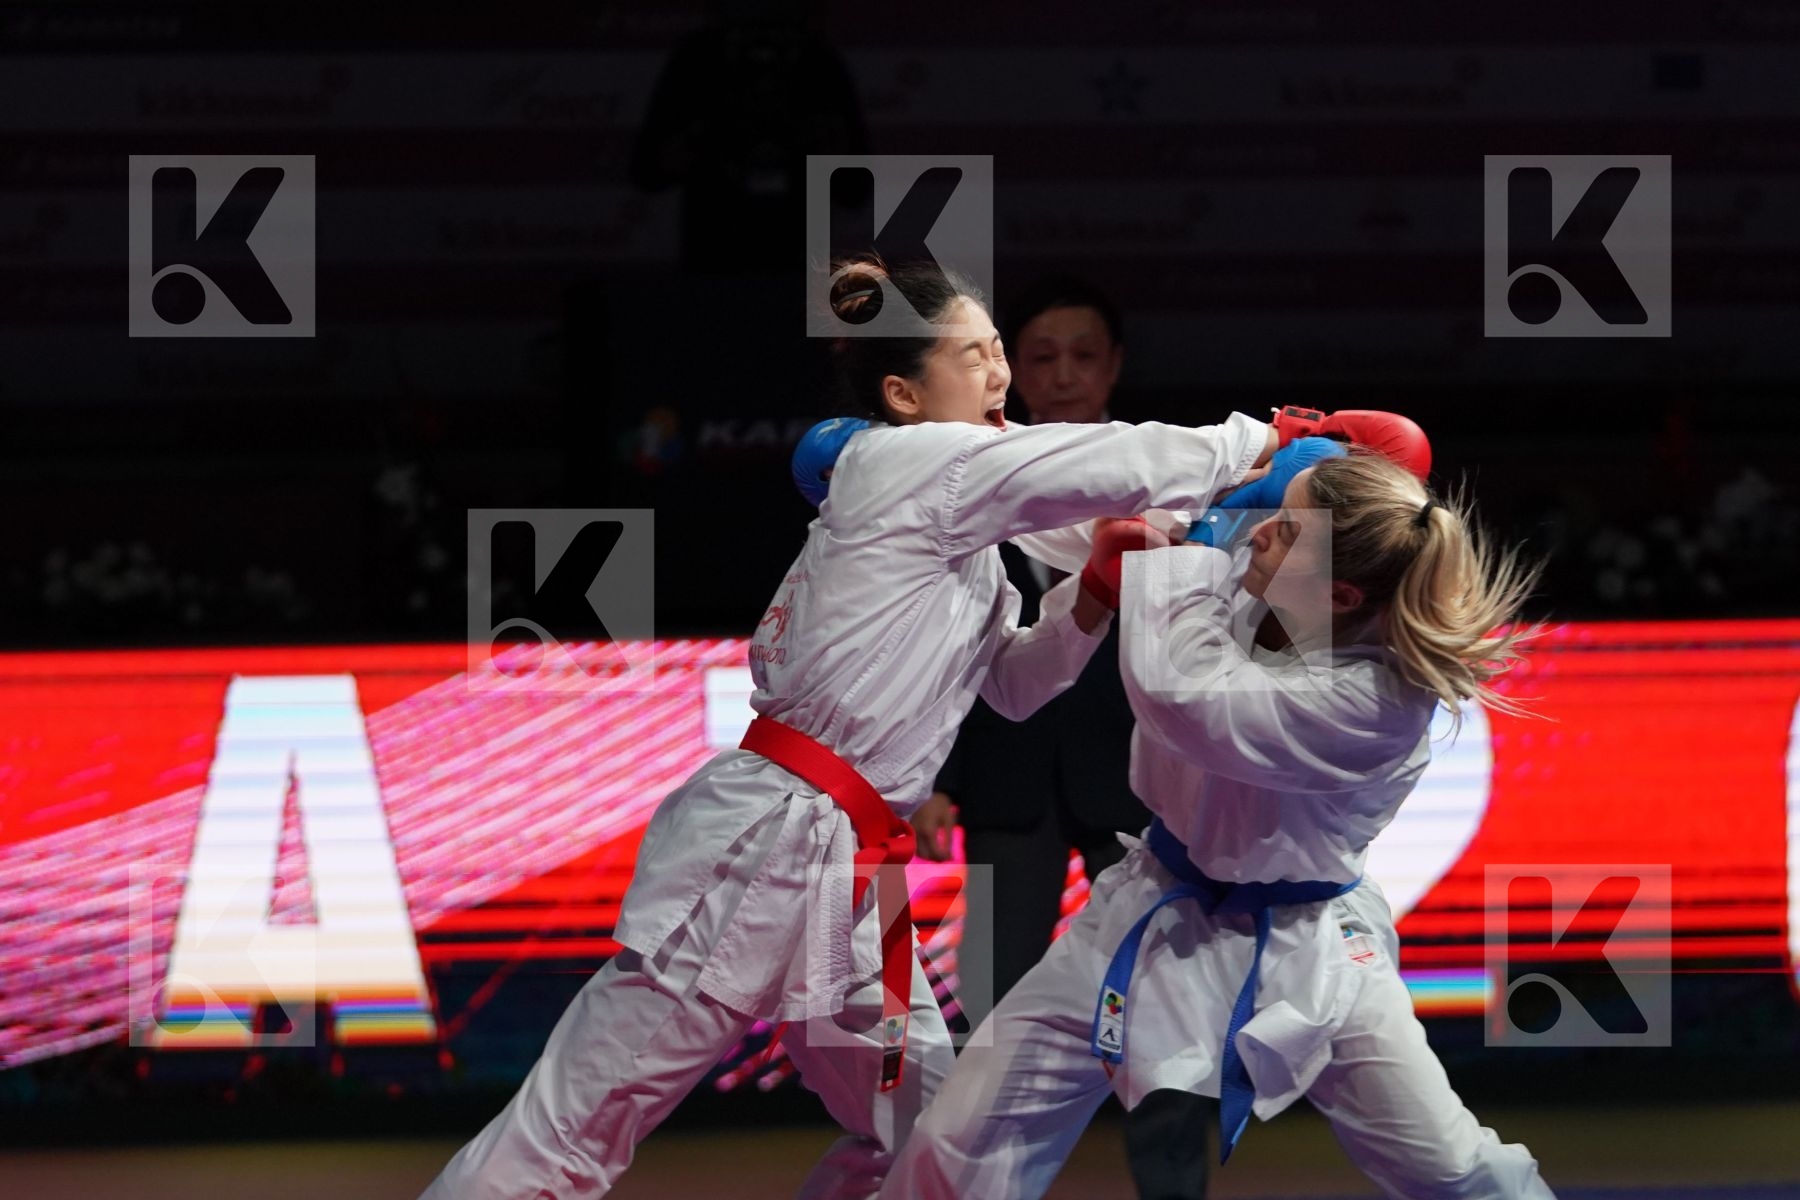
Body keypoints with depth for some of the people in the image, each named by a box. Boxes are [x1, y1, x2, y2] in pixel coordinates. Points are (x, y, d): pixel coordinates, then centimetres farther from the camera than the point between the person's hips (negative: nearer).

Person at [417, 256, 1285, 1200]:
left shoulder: (953, 513, 19)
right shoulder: (910, 461, -9)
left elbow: (1013, 683, 24)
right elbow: (1120, 467, -13)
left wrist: (1092, 597, 7)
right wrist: (1253, 442, 2)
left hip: (845, 872, 10)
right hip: (765, 846, -10)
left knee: (914, 1123, 16)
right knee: (582, 1122, -11)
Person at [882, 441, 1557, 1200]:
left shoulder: (1381, 702, -31)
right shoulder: (1242, 585, -12)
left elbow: (1184, 699, -39)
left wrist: (1160, 546, -28)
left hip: (1299, 947, -5)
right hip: (1161, 909, 5)